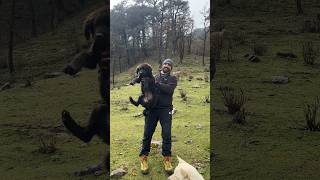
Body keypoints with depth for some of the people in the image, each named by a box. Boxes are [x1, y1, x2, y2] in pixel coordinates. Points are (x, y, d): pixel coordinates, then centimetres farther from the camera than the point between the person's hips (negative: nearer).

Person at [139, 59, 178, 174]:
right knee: (147, 134, 0)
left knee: (166, 135, -5)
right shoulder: (154, 77, 17)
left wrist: (156, 84, -15)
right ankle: (143, 158, 10)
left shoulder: (172, 79, 9)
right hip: (152, 109, 2)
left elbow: (169, 89, -11)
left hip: (165, 109, -2)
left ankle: (167, 159, 7)